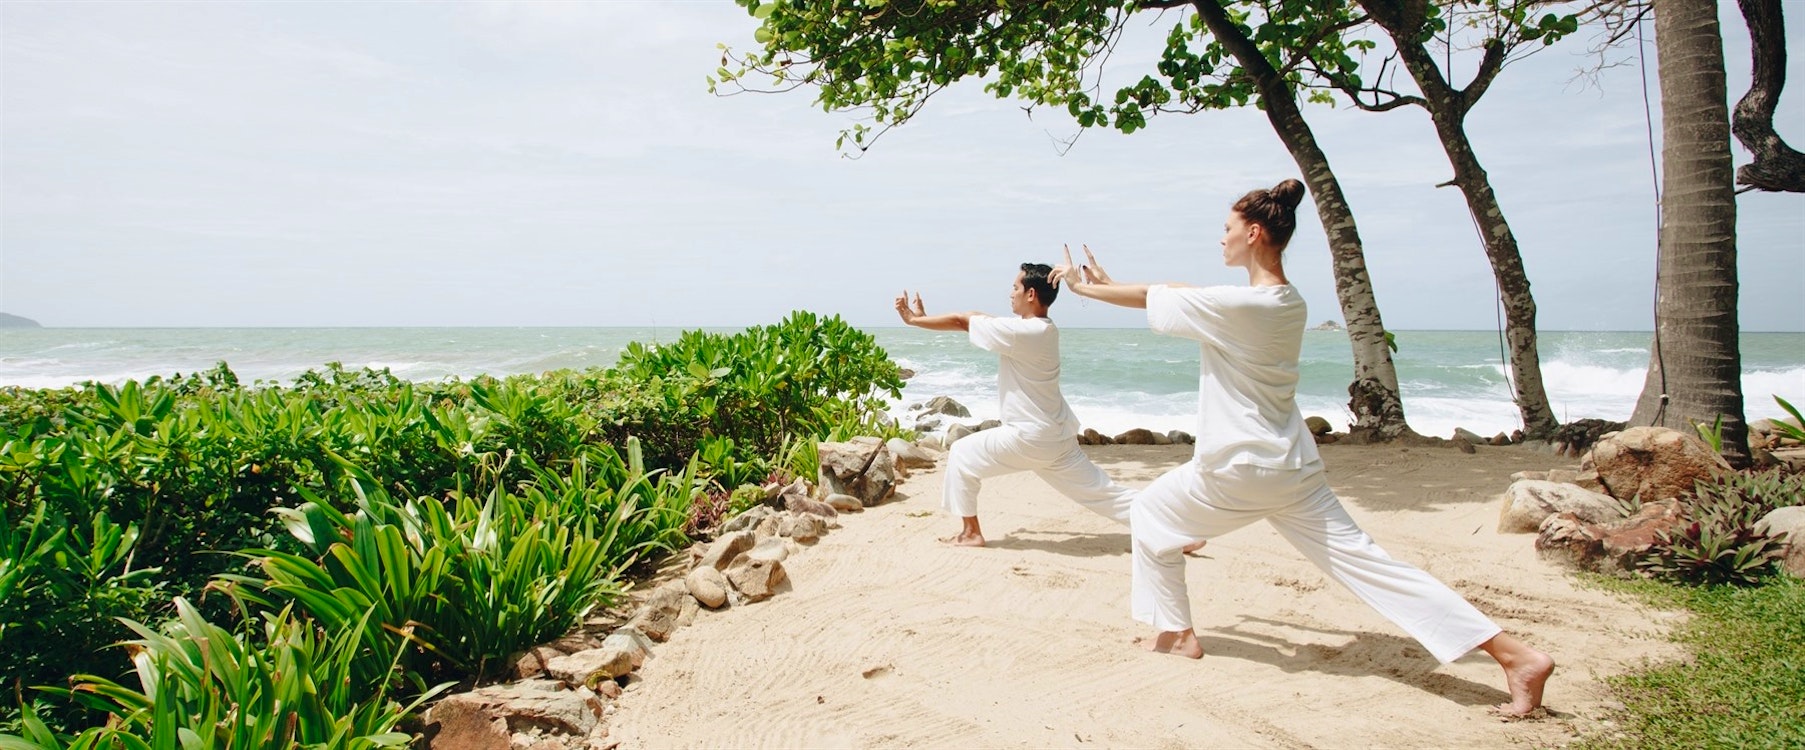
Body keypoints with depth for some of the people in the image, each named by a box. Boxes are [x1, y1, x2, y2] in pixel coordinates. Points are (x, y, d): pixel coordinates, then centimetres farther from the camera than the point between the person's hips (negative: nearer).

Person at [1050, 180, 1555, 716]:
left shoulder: (1239, 305, -19)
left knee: (1149, 514, 17)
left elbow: (1157, 299, -8)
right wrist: (1107, 284, 19)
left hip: (1239, 469, -8)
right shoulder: (1290, 303, 8)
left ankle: (1178, 634, 26)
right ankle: (1516, 655, 2)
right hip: (1292, 466, 8)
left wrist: (1084, 287, 9)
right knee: (1359, 558, 6)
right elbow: (1183, 295, 16)